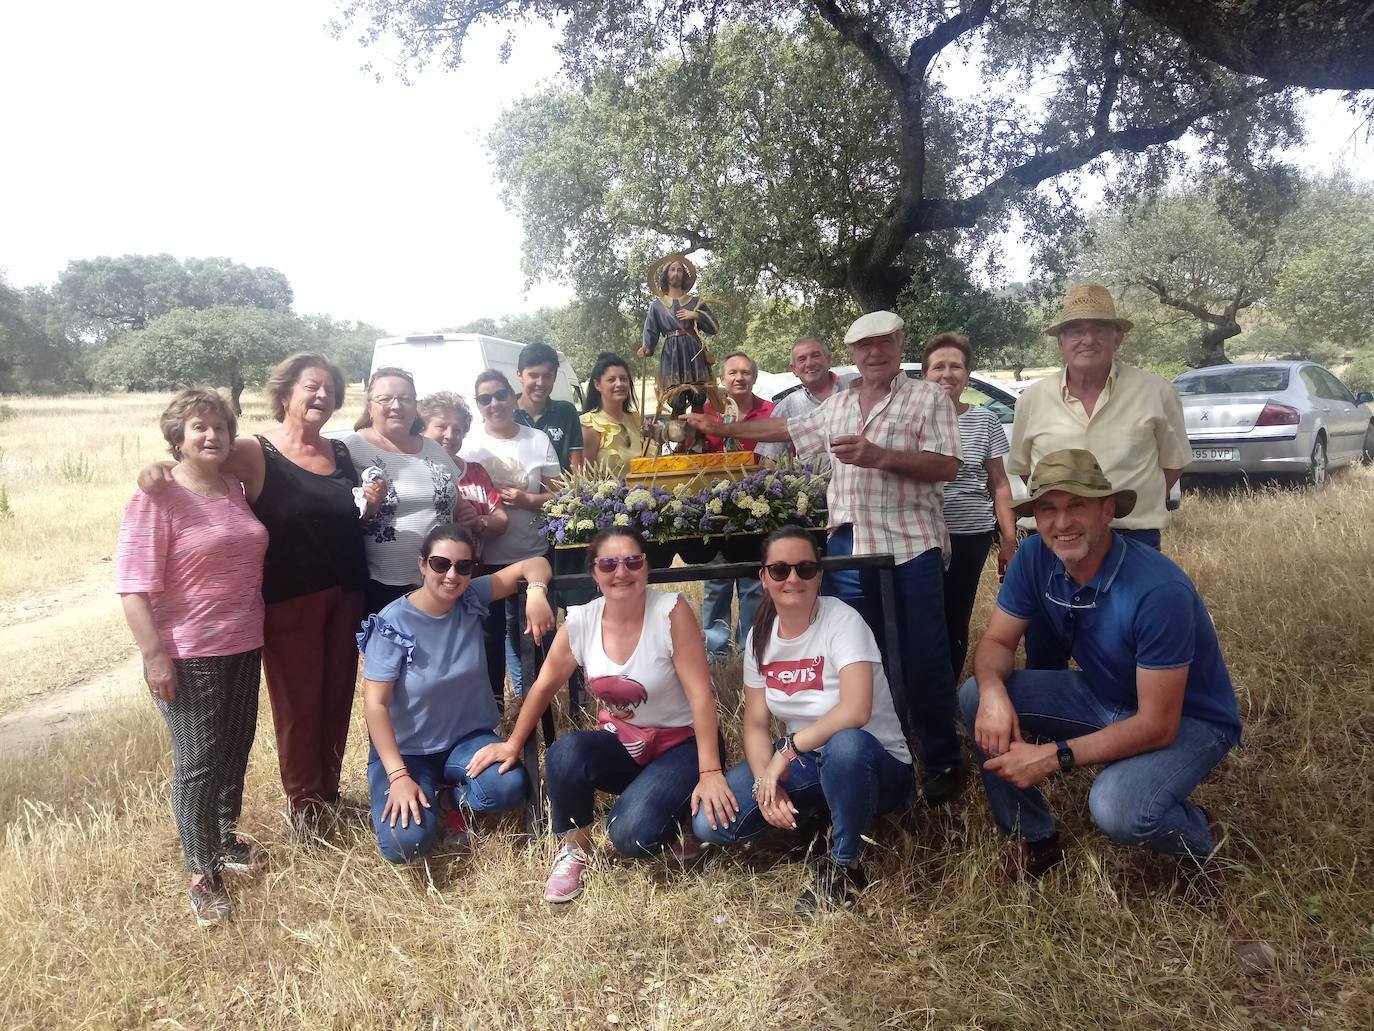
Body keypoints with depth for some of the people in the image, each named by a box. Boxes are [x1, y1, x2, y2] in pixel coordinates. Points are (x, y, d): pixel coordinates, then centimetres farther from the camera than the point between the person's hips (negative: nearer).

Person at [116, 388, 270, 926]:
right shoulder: (157, 497, -14)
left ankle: (224, 835, 38)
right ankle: (203, 874, 17)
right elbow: (134, 584, -18)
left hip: (244, 646, 7)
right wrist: (155, 655, -20)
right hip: (189, 656, -7)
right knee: (199, 764, 3)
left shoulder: (233, 488, 7)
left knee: (236, 750, 18)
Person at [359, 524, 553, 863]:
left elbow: (533, 564, -4)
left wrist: (536, 591, -28)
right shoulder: (392, 624, -16)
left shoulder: (471, 598, -6)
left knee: (508, 788, -29)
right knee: (406, 842, -24)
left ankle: (455, 798, 6)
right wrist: (399, 776, -24)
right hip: (406, 750, -2)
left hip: (468, 738, 3)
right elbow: (375, 704, -17)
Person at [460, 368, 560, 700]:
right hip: (485, 559, -1)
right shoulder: (468, 445, 1)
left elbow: (557, 495, 5)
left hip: (533, 556, 1)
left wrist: (527, 500, -13)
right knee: (490, 634, 10)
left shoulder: (538, 440, 5)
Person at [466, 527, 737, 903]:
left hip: (680, 744, -4)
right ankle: (575, 848, 0)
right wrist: (512, 745, 7)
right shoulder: (580, 622, -8)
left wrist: (710, 772, -26)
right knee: (564, 754, -28)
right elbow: (544, 686, 6)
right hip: (621, 743, 4)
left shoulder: (671, 611, -21)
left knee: (631, 834, -27)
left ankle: (677, 816, 9)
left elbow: (700, 694, -23)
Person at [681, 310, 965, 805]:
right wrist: (723, 427, 30)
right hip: (848, 544, 5)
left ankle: (942, 761, 13)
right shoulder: (836, 405, 17)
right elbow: (786, 428, 29)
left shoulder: (927, 397, 0)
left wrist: (880, 455, -20)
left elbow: (947, 466, -10)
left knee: (924, 658, -2)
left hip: (912, 546, -5)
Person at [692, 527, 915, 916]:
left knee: (845, 744, -42)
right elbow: (756, 724, 0)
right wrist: (766, 782, -17)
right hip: (802, 765, 5)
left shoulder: (842, 621, -19)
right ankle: (810, 816, 13)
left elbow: (855, 712, -33)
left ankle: (843, 868, -15)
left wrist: (788, 750, -26)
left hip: (878, 766, -5)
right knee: (711, 823, -13)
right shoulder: (761, 635, -1)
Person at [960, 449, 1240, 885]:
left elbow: (1158, 725, -30)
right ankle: (1031, 839, 5)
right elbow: (997, 642, -7)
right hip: (1102, 696, 6)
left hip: (1187, 718, -6)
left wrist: (1054, 757, -34)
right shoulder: (1034, 557, -15)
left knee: (1116, 809, -34)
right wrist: (993, 691, -31)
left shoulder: (1159, 589, -32)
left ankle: (1197, 833, 4)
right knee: (975, 696, -13)